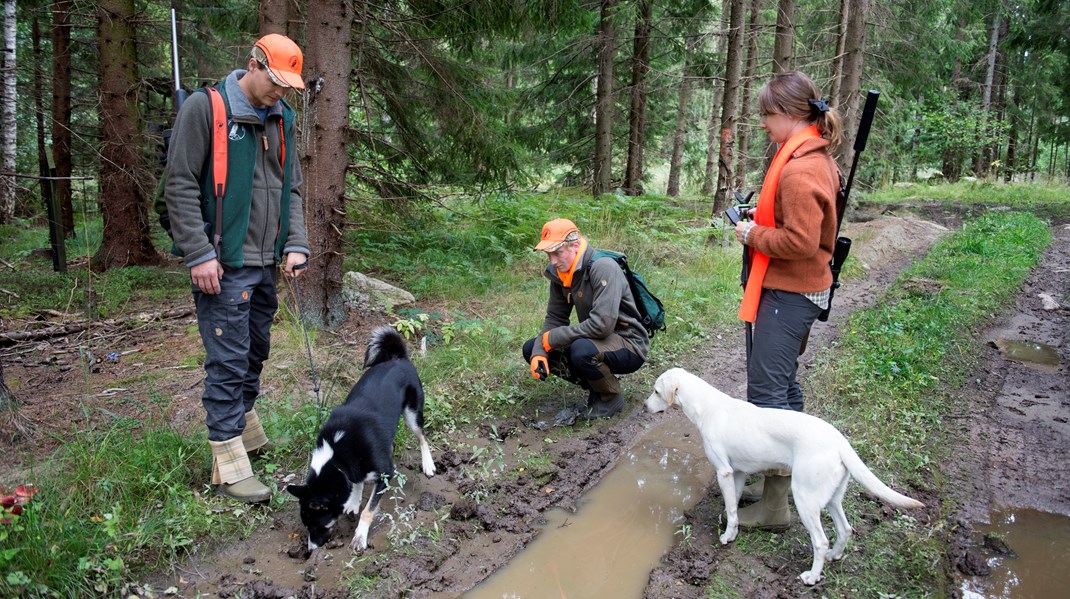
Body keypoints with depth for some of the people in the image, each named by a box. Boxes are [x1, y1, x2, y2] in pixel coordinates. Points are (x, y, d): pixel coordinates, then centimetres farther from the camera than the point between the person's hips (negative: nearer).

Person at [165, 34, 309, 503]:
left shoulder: (282, 118, 12)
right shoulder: (204, 108, -8)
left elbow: (291, 188, 16)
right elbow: (180, 186, -10)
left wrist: (296, 244, 3)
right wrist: (199, 254, -16)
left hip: (266, 262, 7)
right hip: (224, 263, -7)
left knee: (255, 350, 17)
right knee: (228, 359, -5)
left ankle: (244, 425, 36)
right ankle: (228, 463, 1)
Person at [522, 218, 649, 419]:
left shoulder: (603, 268, -26)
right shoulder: (560, 272, -1)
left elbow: (602, 324, -34)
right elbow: (554, 318, 4)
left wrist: (553, 338, -24)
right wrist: (538, 353, -14)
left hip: (628, 346, -8)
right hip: (594, 340, 8)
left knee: (582, 350, -38)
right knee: (531, 348, 0)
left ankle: (611, 398, -7)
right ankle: (596, 387, 8)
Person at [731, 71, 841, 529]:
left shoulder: (800, 171, -21)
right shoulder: (815, 158, 13)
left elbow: (800, 241, -26)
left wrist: (753, 235, -12)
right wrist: (763, 216, 10)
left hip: (787, 294, -11)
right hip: (797, 290, 11)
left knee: (766, 391, -7)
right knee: (783, 384, 20)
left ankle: (773, 505, 0)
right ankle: (783, 473, 35)